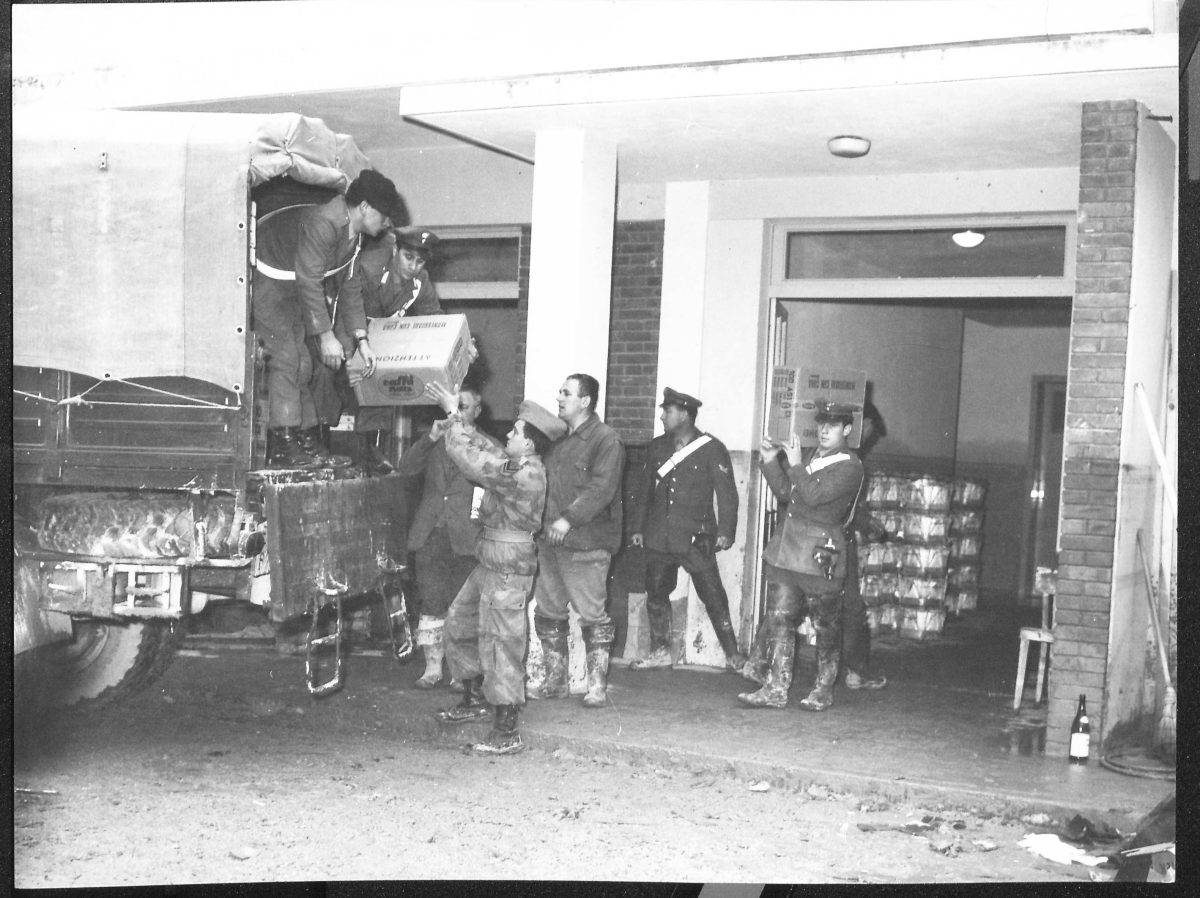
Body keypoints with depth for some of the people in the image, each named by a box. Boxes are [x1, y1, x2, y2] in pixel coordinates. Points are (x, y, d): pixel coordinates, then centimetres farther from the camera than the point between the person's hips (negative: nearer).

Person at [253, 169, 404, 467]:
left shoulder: (354, 233, 1)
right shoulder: (323, 223, -29)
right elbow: (309, 283, -30)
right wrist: (326, 336, -28)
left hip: (289, 293, 10)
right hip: (265, 282, -10)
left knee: (301, 364, 7)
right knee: (285, 357, -17)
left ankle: (308, 442, 11)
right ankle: (282, 447, -18)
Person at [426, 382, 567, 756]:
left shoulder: (521, 473, -22)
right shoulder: (519, 465, 8)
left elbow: (470, 458, -20)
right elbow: (485, 449, 24)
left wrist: (453, 417, -9)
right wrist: (456, 420, 19)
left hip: (508, 568, -10)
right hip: (490, 564, 10)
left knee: (499, 642, -5)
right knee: (458, 623, 20)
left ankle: (507, 732, 2)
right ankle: (473, 699, 36)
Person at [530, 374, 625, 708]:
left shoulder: (606, 440, -8)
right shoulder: (557, 438, 17)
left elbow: (601, 489, -19)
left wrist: (570, 518, -26)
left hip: (586, 544, -8)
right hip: (550, 540, 8)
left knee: (592, 615, -3)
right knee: (548, 612, 11)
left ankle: (597, 684, 6)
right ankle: (555, 680, 22)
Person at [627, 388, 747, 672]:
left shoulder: (712, 449, -4)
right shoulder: (657, 447, 11)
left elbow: (727, 493, -5)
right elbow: (644, 489, 16)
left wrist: (726, 531, -13)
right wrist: (637, 527, 12)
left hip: (696, 538, -5)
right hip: (658, 538, 5)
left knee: (713, 596, -3)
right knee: (656, 594, 8)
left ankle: (732, 653, 8)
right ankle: (660, 651, 21)